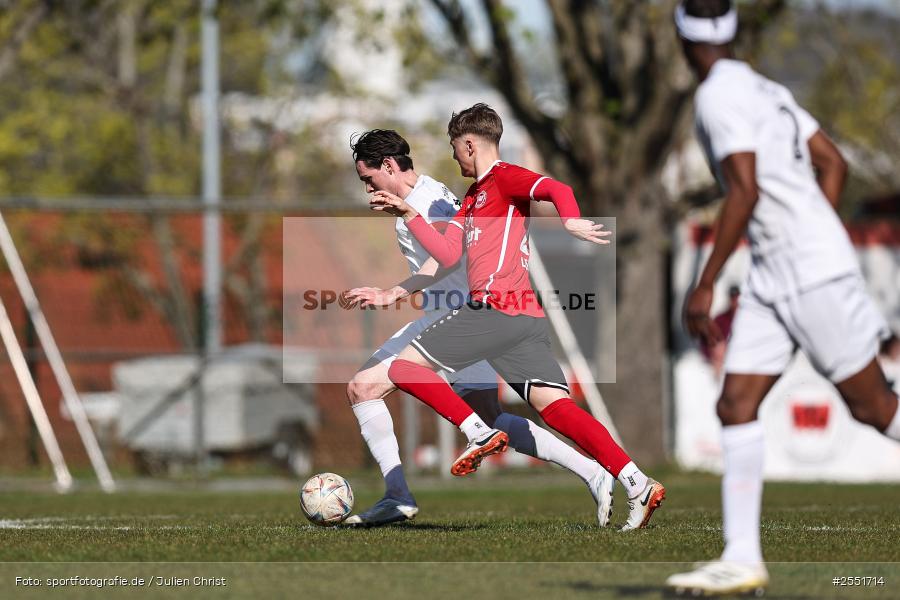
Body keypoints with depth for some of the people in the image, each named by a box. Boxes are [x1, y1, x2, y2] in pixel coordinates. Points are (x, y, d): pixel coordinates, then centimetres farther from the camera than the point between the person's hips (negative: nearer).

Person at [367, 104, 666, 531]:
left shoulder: (505, 177, 1)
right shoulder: (473, 196, 28)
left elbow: (556, 189, -18)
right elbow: (447, 255, 25)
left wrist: (570, 222, -39)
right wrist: (409, 215, 20)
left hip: (496, 310, -9)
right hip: (525, 320, 9)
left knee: (403, 366, -1)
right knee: (555, 406, -5)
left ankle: (480, 433, -11)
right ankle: (638, 486, -18)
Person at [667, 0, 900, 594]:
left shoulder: (720, 96, -13)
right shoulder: (763, 88, 14)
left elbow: (745, 191, -22)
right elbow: (833, 163, 18)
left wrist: (704, 285, -19)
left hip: (814, 272, -9)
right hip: (773, 276, 9)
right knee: (736, 407, 1)